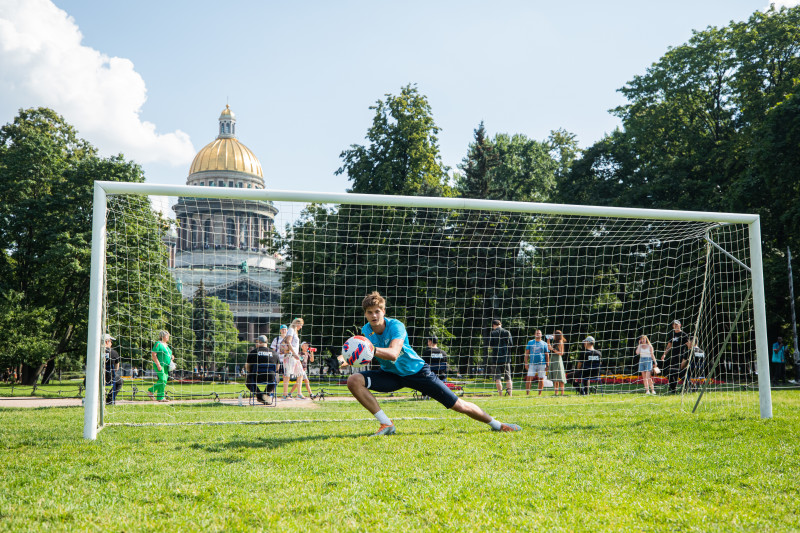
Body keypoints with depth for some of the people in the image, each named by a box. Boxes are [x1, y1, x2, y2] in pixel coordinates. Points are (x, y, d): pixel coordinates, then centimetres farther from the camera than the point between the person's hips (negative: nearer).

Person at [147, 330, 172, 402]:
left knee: (163, 381, 5)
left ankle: (160, 398, 7)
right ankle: (151, 391, -3)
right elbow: (153, 355, -14)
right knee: (162, 380, -17)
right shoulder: (158, 344, -7)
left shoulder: (166, 345, 19)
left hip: (166, 366, 9)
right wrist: (158, 365, -21)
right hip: (160, 365, -9)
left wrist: (171, 357, 8)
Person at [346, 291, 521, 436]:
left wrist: (372, 349, -57)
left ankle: (497, 425, 21)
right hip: (391, 375, 4)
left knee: (458, 405, -4)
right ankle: (387, 425, -14)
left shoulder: (395, 326, -25)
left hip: (416, 371, -4)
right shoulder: (366, 331, -8)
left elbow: (393, 353, -42)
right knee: (354, 380, -21)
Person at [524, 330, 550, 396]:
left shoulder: (544, 343, 9)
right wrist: (526, 363, 0)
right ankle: (527, 393, -4)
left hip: (542, 364, 0)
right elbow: (527, 353, 9)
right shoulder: (530, 342, 9)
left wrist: (547, 365, 3)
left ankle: (540, 394, 12)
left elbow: (547, 355, 9)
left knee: (541, 379, 2)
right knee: (529, 378, -9)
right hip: (532, 364, 0)